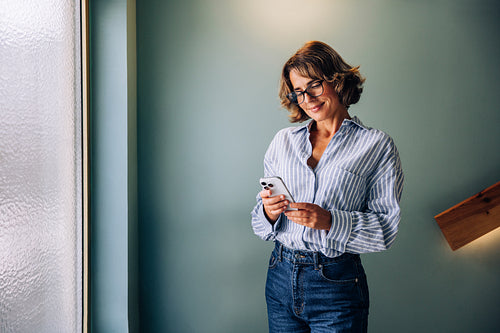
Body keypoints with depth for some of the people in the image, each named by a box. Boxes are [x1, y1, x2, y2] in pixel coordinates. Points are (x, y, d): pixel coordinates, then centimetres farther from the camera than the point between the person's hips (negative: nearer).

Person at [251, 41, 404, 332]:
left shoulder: (377, 146, -2)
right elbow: (260, 223, 10)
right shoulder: (283, 141, 9)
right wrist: (269, 212, -12)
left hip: (337, 286, -3)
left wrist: (331, 221, -21)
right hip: (281, 276, 4)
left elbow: (387, 227, -7)